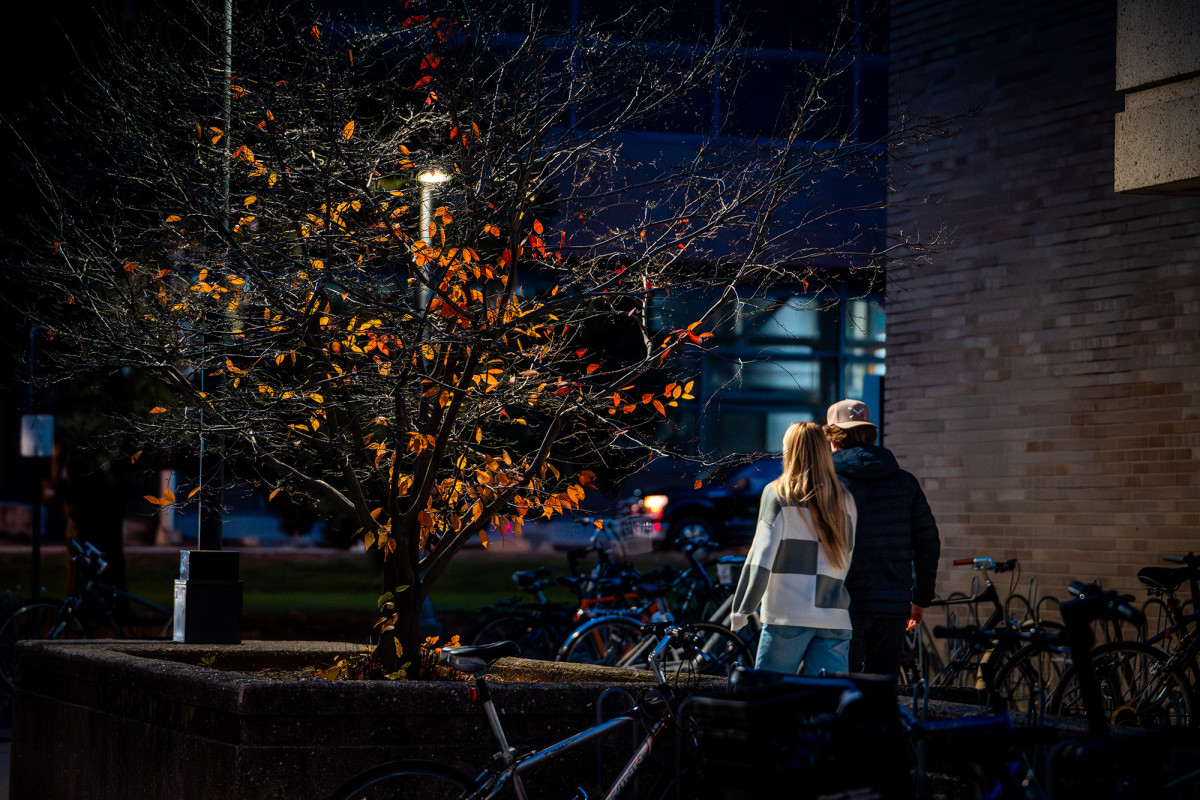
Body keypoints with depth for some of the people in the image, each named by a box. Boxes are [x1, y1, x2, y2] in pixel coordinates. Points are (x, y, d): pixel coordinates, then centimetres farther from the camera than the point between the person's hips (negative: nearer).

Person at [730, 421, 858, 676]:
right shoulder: (844, 499, 11)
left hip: (788, 616, -4)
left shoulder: (778, 493, -2)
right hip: (835, 618, 4)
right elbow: (848, 559, 12)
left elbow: (761, 557, -6)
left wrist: (740, 611, -2)